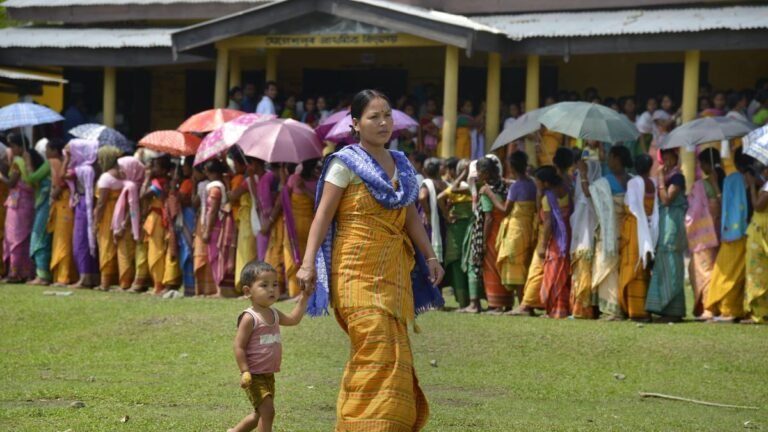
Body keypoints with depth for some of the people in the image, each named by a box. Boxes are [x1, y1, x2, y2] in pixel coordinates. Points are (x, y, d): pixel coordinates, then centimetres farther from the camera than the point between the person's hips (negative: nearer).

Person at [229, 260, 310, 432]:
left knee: (260, 414, 18)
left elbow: (293, 319, 21)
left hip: (268, 375, 9)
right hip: (254, 375, -8)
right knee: (267, 411, -13)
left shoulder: (274, 314, 7)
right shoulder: (249, 318, -18)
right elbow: (239, 346, -18)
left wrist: (303, 299, 12)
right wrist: (245, 372, -23)